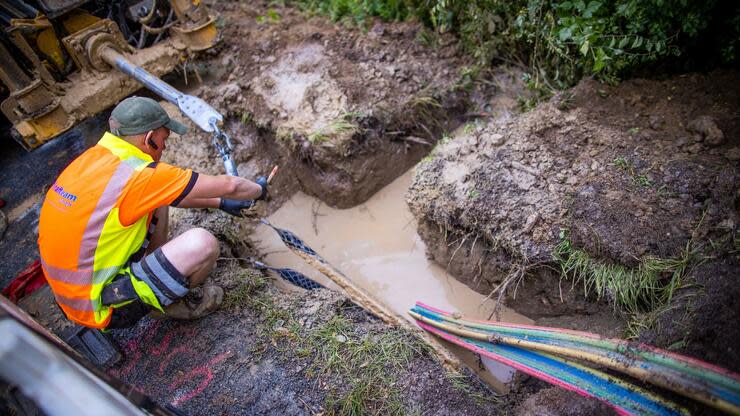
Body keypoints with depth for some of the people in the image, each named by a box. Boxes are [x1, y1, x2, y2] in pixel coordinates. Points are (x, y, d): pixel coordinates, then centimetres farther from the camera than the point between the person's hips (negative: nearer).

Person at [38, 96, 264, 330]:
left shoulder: (96, 155, 1)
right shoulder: (137, 175, -24)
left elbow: (169, 193, 14)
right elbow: (228, 185, -16)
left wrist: (220, 203, 19)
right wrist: (258, 189, 5)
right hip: (100, 309, -9)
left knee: (157, 200, 12)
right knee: (203, 244, -24)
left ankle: (155, 273, 20)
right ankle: (164, 303, 5)